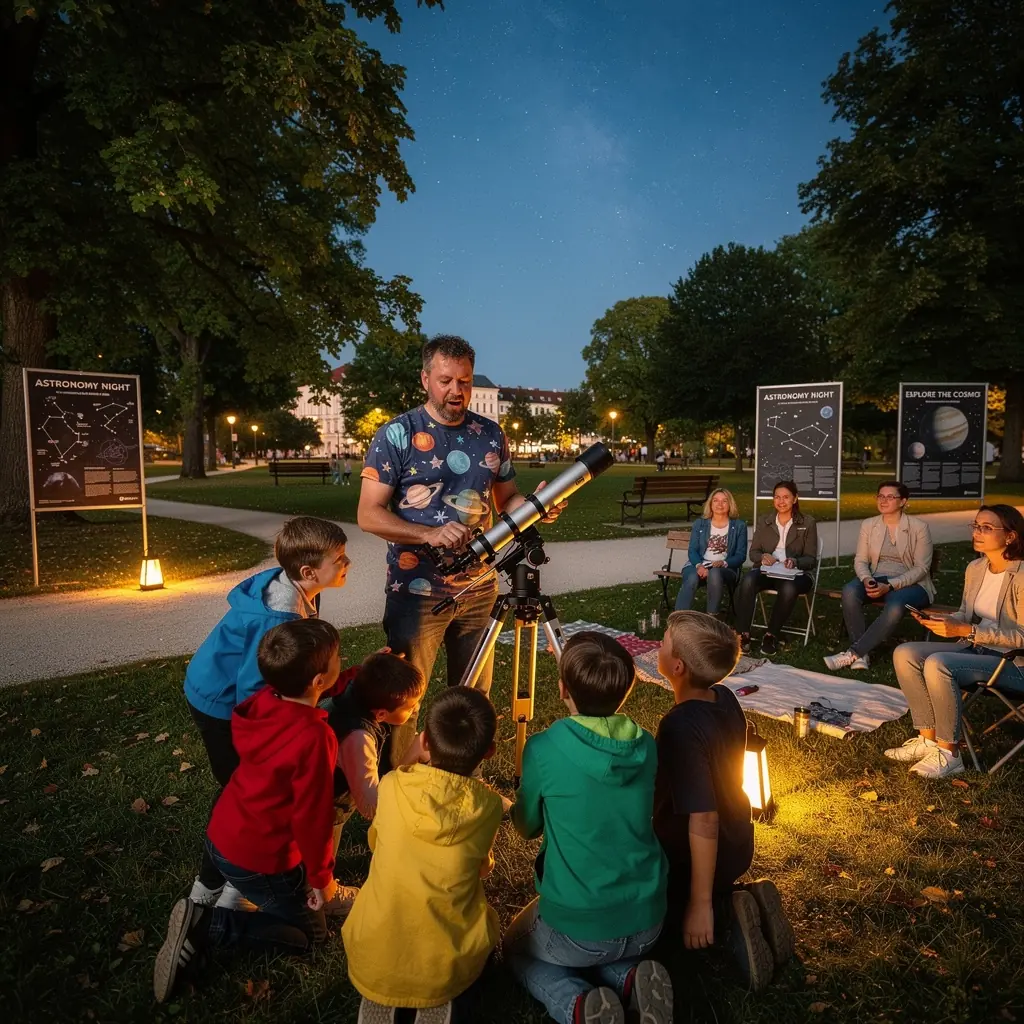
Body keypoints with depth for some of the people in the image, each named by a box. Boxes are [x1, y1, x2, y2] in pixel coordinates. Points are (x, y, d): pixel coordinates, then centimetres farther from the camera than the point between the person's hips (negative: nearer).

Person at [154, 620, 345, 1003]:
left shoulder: (265, 702, -11)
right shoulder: (314, 739, -33)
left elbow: (321, 694, 11)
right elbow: (311, 817, -23)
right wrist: (322, 877, -7)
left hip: (221, 837, 8)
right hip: (260, 861, -8)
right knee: (310, 933, 16)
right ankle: (205, 927, 2)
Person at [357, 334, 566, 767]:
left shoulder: (491, 434, 6)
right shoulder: (396, 434, -6)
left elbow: (506, 499, 13)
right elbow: (369, 515, -9)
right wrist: (431, 534, -23)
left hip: (479, 587, 4)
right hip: (417, 591, -4)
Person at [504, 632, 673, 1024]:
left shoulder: (544, 748, -20)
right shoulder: (646, 746, -6)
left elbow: (527, 827, -1)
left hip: (575, 925, -4)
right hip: (646, 922, 4)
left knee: (518, 949, 28)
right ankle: (633, 980, 5)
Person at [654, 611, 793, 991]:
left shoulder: (680, 727, -34)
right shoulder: (726, 700, -9)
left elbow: (704, 820, -33)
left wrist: (701, 905, -24)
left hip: (692, 858, -7)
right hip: (736, 846, 8)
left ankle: (725, 918, -2)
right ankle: (738, 903, 8)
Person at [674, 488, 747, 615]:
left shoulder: (739, 525, 9)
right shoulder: (700, 523, 13)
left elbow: (741, 555, 3)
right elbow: (692, 550, 5)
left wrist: (724, 563, -17)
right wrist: (699, 565, -17)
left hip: (726, 569, -1)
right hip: (699, 565, 1)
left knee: (715, 573, -39)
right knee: (692, 578, -35)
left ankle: (711, 617, -31)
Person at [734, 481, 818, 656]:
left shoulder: (807, 523, 7)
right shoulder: (763, 521, 14)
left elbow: (811, 559, 4)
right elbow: (753, 552, 11)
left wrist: (795, 561, -19)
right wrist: (763, 556, -13)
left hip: (793, 573, -2)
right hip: (766, 571, 2)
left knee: (789, 589, -39)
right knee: (747, 581, -34)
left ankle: (771, 635, -19)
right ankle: (743, 634, -30)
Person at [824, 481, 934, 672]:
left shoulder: (919, 527, -4)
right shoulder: (868, 524, 7)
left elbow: (921, 568, -9)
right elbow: (860, 560, 5)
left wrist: (890, 585, -22)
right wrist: (867, 580, -18)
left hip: (910, 583, -3)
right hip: (877, 580, 3)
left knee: (895, 606, -39)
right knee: (849, 591, -31)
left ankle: (853, 652, -30)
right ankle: (862, 654, -26)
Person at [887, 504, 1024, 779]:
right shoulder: (975, 568, 7)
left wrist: (965, 631, -27)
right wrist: (941, 621, -5)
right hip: (976, 649, 8)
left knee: (938, 664, -32)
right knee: (905, 653, -11)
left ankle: (948, 753, -16)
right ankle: (928, 740, -5)